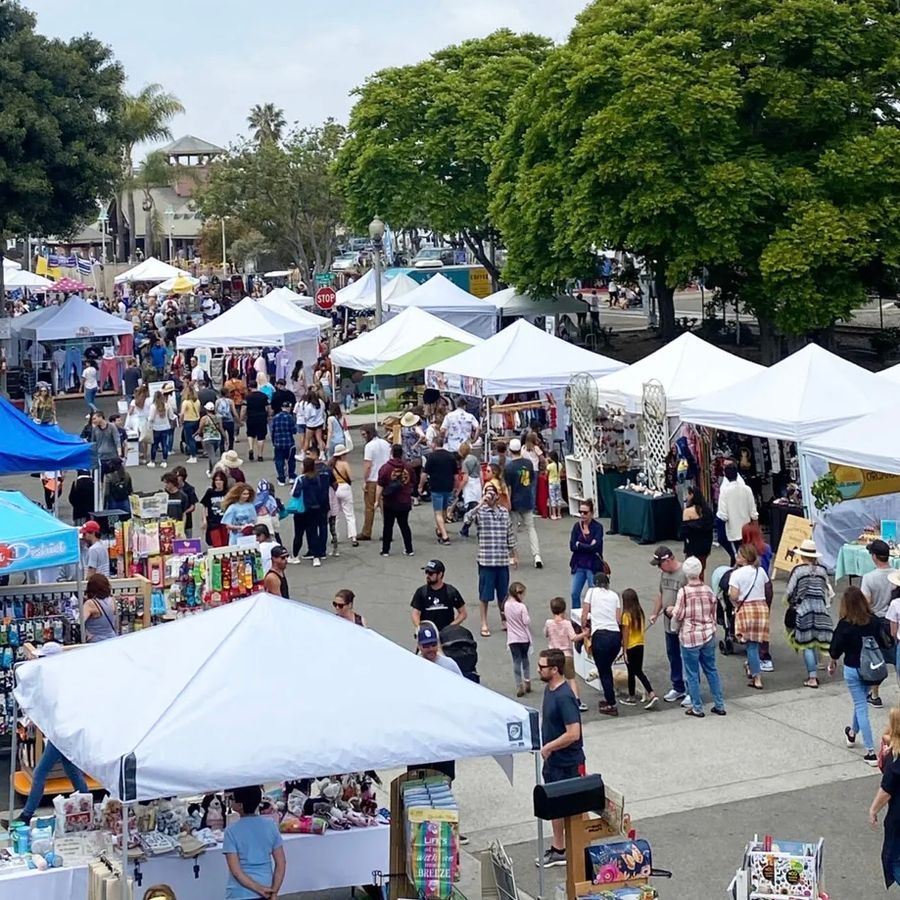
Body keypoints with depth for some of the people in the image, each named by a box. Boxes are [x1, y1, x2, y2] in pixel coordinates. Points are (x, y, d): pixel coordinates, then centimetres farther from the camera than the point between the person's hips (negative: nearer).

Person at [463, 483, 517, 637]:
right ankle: (484, 624, 13)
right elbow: (467, 519, -26)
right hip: (486, 560, -3)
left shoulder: (504, 512, 8)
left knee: (503, 593, 13)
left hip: (502, 560, 3)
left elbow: (510, 535, 14)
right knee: (485, 594, 3)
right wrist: (481, 504, -28)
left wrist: (513, 556, 16)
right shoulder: (480, 511, -4)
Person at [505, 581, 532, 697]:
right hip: (524, 637, -2)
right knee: (524, 658, 20)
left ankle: (519, 686, -5)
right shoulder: (522, 607, -17)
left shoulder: (506, 605, -4)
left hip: (512, 639, 2)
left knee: (516, 661, 2)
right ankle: (527, 681, 24)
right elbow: (527, 622, -17)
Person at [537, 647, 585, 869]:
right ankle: (558, 849, 33)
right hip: (552, 761, 10)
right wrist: (544, 747, 9)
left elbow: (573, 734, -30)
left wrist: (548, 747, -19)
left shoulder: (564, 697, -26)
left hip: (568, 764, -10)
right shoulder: (549, 689, 3)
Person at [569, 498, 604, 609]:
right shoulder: (577, 526, 3)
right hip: (579, 565, 4)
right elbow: (572, 546, -6)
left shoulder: (598, 527, -9)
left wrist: (579, 545, -11)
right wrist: (588, 546, -14)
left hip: (593, 566, -4)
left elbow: (595, 547, -20)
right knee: (575, 594, 5)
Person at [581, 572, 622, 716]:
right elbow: (619, 620, 9)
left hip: (600, 635, -4)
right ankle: (609, 698, 31)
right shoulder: (614, 595, 14)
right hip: (616, 635, 4)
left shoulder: (591, 592, 6)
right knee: (607, 668, 24)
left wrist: (584, 629, 17)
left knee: (603, 671, 6)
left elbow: (584, 616, 1)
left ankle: (611, 705, 6)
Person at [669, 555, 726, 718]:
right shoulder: (708, 590, -1)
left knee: (692, 674, 6)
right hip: (708, 636, 4)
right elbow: (713, 614, 8)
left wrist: (671, 611, 11)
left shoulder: (684, 592, -14)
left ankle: (697, 708, 11)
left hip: (690, 637, -4)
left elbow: (678, 615, -10)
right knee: (711, 670, 15)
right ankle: (719, 705, 18)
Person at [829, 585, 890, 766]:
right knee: (861, 702, 26)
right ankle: (853, 733, 50)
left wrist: (832, 663, 9)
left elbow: (836, 650, -11)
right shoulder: (874, 621, -9)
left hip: (852, 670, -4)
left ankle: (871, 751, -3)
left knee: (861, 707, 2)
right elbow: (884, 644, -1)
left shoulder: (845, 624, -18)